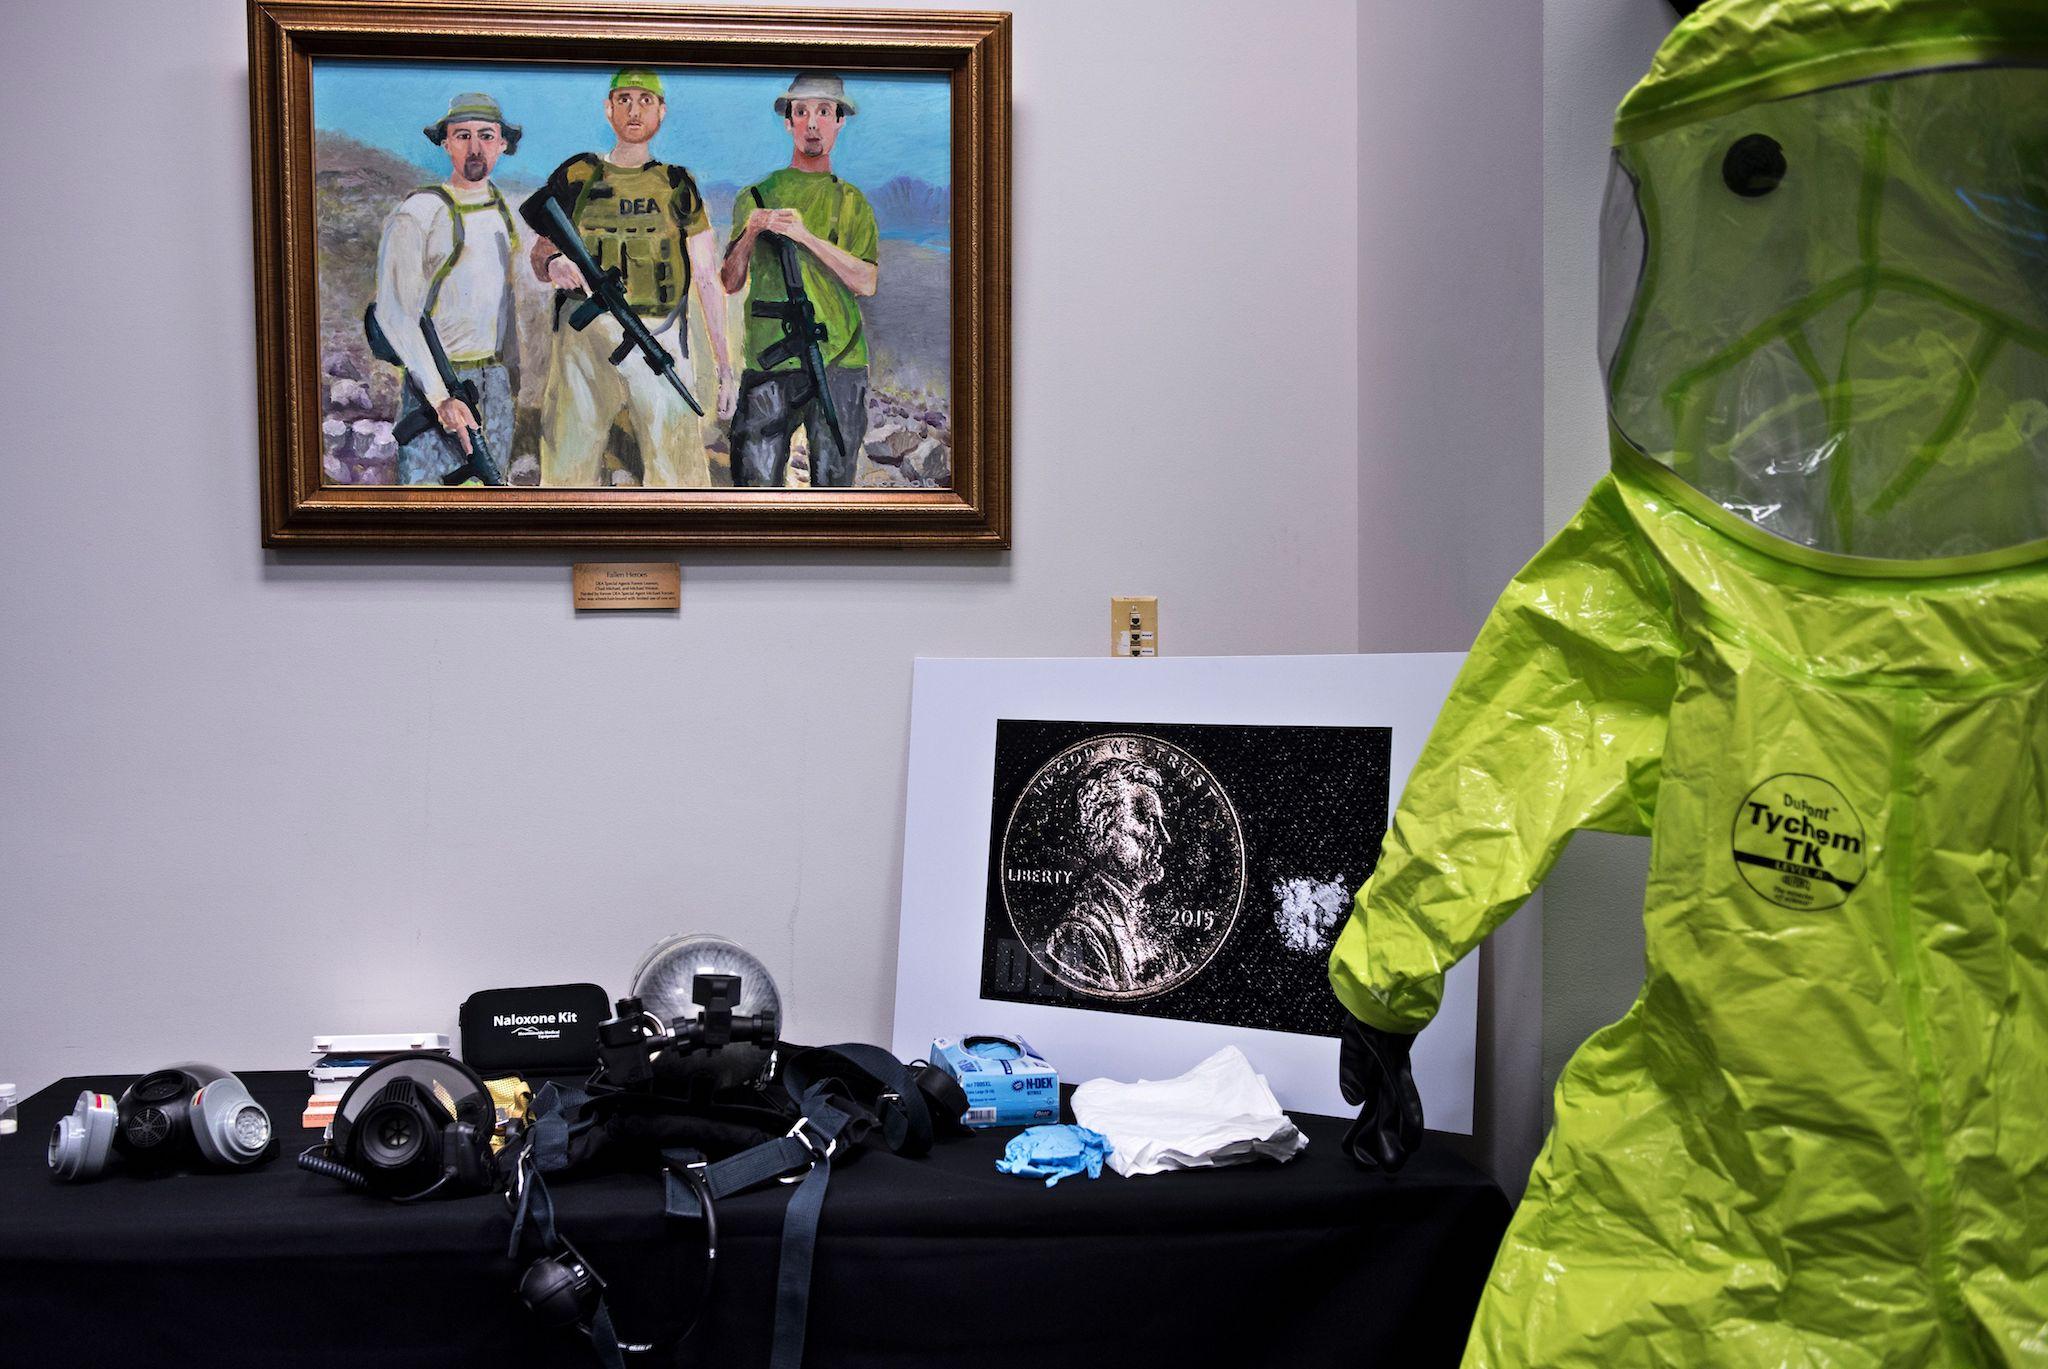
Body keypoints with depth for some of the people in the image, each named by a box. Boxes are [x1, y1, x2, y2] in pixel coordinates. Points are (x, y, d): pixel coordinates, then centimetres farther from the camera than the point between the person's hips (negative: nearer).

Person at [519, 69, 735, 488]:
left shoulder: (678, 185, 12)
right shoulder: (577, 176, 12)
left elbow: (707, 279, 9)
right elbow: (538, 255, 16)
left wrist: (724, 366, 2)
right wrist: (554, 265, -10)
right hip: (584, 338, 1)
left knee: (680, 476, -7)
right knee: (568, 472, 0)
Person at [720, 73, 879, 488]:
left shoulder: (852, 201, 12)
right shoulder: (755, 196, 13)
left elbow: (866, 282, -2)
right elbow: (731, 282, 10)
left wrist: (806, 236, -11)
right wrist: (750, 233, -7)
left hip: (840, 363, 0)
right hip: (768, 361, 0)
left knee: (832, 480, 4)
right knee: (755, 480, -5)